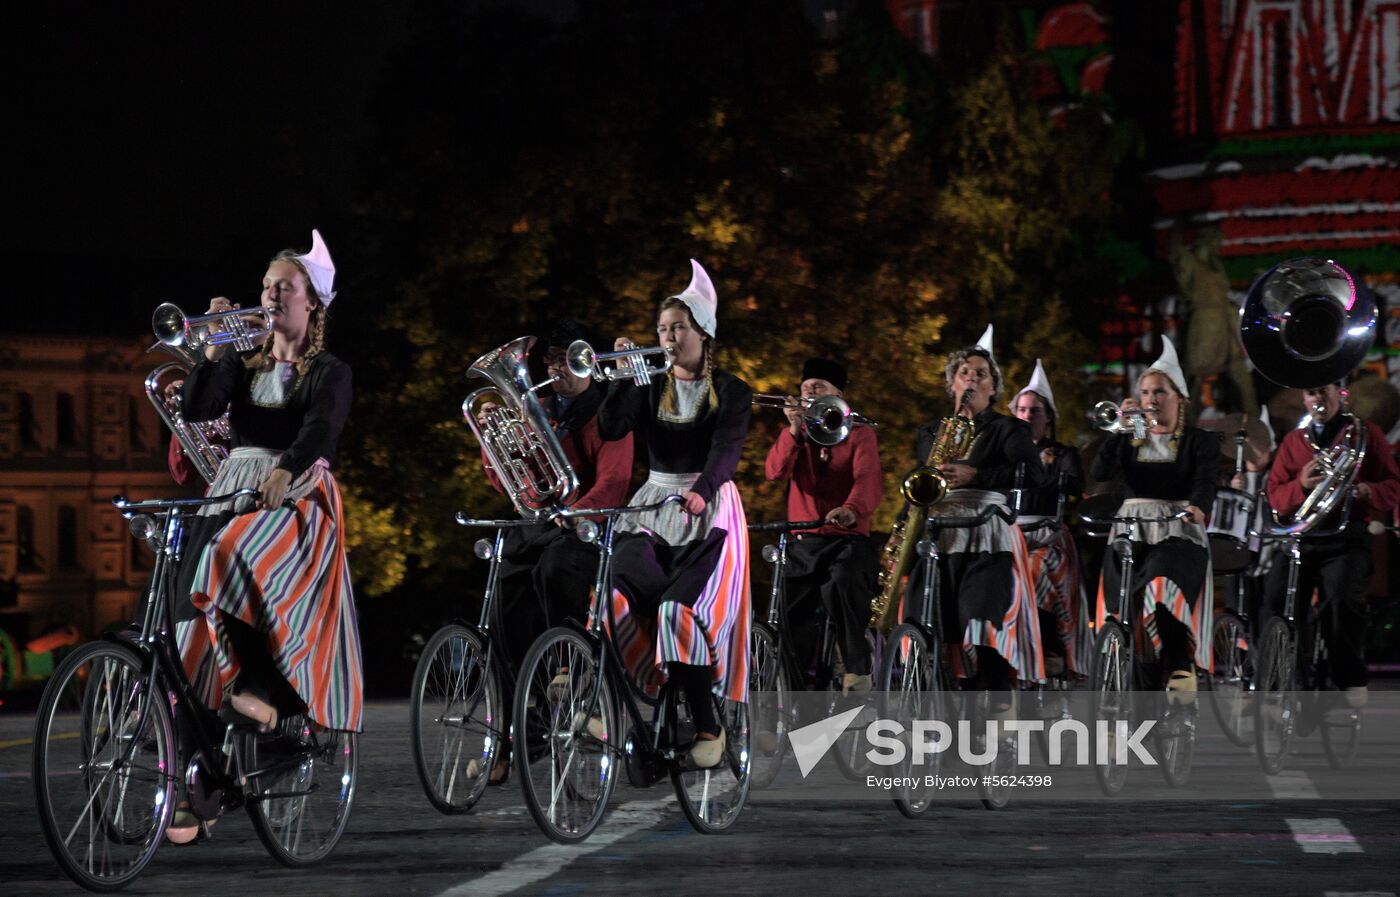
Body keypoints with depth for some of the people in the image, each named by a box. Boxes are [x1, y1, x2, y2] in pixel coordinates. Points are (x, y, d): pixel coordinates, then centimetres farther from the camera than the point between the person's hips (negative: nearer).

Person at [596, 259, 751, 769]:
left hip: (708, 512, -3)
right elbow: (610, 430, -1)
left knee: (679, 608, -26)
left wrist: (701, 491, -32)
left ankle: (707, 726, -17)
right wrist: (622, 377, -11)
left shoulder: (731, 393, 3)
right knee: (616, 597, -25)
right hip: (652, 508, 4)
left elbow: (726, 450, -14)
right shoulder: (650, 387, 13)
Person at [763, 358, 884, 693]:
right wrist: (793, 430, -19)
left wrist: (852, 509, -38)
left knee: (842, 584, -35)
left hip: (848, 538, -4)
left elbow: (868, 479, -15)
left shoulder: (859, 433, 3)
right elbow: (775, 471, -4)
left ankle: (857, 671, -27)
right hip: (803, 543, 5)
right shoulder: (796, 436, 15)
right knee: (790, 615, -9)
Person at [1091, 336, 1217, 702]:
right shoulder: (1129, 440, 19)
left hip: (1178, 531, -3)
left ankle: (1180, 665, -28)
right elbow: (1101, 472, 3)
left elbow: (1205, 480, -6)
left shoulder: (1199, 441, 12)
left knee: (1162, 587, -32)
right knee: (1120, 595, -21)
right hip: (1131, 530, 3)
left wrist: (1197, 506, -29)